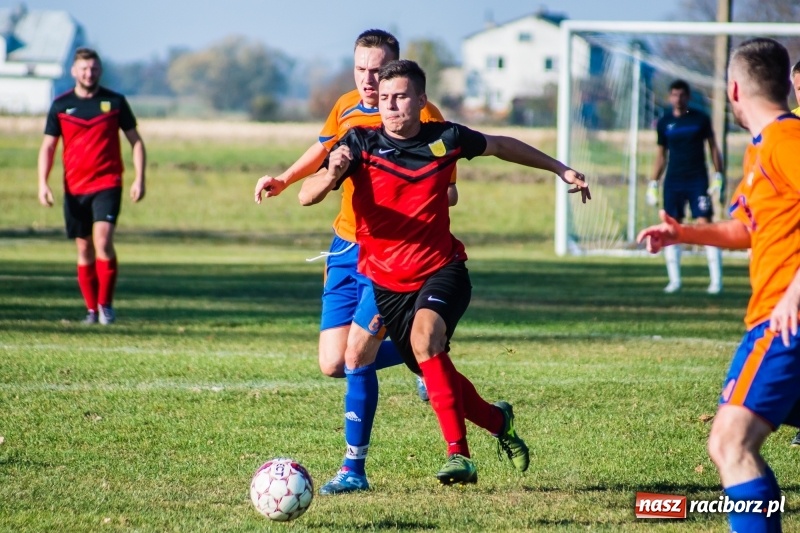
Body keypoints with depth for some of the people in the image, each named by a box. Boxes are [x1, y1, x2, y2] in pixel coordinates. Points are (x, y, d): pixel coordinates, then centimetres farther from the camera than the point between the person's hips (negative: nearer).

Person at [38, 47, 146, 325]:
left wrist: (139, 178, -2)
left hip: (107, 184, -2)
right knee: (84, 249, 6)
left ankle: (106, 304, -8)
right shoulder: (61, 105, 4)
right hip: (74, 187, 2)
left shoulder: (115, 102, 2)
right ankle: (92, 309, 14)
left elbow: (135, 141, 7)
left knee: (103, 240, -18)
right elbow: (48, 146, 7)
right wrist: (42, 183, -5)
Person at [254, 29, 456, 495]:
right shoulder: (346, 108, 5)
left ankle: (355, 469, -3)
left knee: (357, 357, -15)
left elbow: (449, 193, -12)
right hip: (346, 247, 6)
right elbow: (324, 149, 27)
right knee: (333, 363, 2)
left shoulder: (424, 118, -12)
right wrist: (284, 180, 14)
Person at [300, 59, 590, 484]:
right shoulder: (361, 143, -10)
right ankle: (497, 421, 41)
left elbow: (500, 146, 15)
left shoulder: (446, 139, -6)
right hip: (386, 282, 2)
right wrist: (331, 175, -40)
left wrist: (559, 168, 22)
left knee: (424, 334, -32)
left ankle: (458, 455, -32)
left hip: (441, 270, -2)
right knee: (436, 374, 8)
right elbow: (306, 197, -18)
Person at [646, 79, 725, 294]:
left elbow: (713, 147, 6)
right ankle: (674, 279, 6)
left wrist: (719, 177, -2)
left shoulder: (700, 119, 2)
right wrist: (653, 183, 11)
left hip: (697, 180, -3)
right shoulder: (664, 123, 8)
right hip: (673, 181, 3)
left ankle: (716, 279, -10)